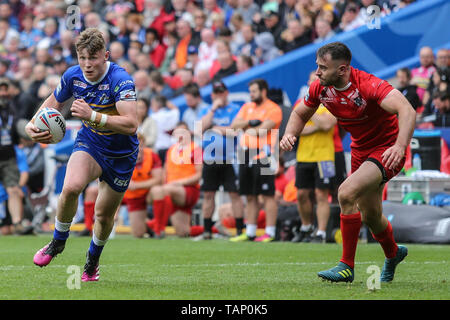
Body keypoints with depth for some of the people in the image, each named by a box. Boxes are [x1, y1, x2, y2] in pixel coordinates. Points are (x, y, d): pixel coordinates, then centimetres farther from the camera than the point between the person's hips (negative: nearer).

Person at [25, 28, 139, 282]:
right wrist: (33, 124, -6)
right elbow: (54, 101, 10)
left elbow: (131, 124, -38)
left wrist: (93, 116, -46)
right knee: (71, 187, -29)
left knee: (105, 215, 8)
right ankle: (58, 241, -4)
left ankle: (93, 260, 39)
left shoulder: (121, 80, -28)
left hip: (121, 155, -2)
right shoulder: (73, 76, -11)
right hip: (89, 144, 2)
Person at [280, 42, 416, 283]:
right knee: (370, 217, 18)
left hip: (387, 150, -7)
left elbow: (407, 111, -41)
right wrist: (289, 134, -13)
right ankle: (393, 254, 51)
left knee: (347, 193, -26)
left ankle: (347, 266, -16)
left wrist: (400, 146, -57)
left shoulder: (368, 85, -30)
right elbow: (301, 113, 9)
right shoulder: (320, 88, -10)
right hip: (360, 151, 7)